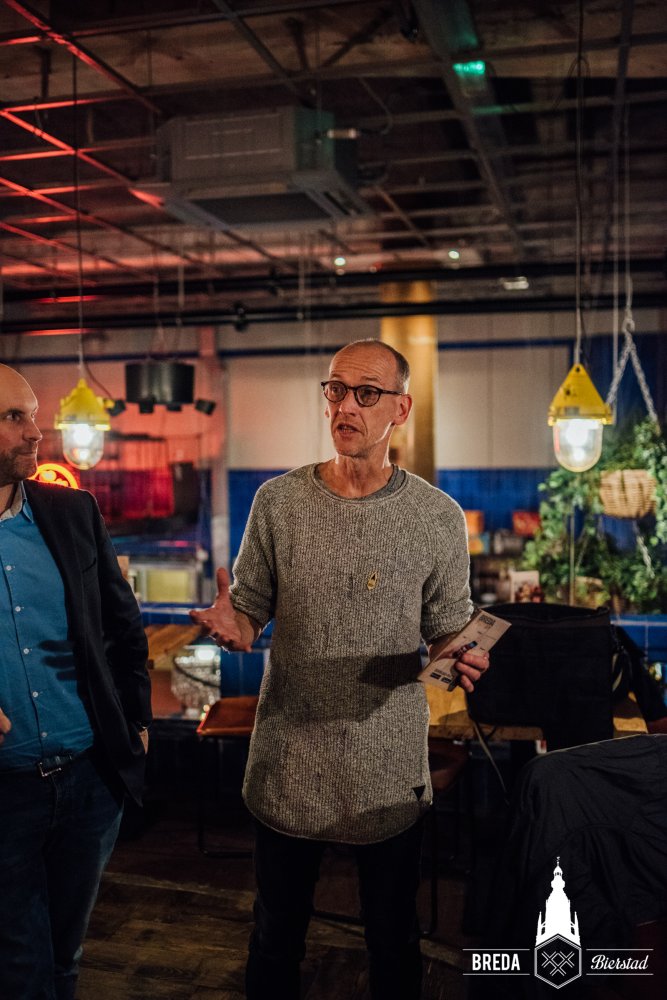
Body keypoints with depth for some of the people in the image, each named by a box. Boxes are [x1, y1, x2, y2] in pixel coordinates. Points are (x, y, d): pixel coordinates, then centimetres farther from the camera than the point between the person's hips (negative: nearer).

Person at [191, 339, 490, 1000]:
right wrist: (232, 626, -20)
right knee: (276, 938, 20)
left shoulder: (439, 517, -5)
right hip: (288, 764, 1)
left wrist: (464, 658, -21)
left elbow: (448, 630, 1)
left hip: (390, 768, 0)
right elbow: (251, 613, 2)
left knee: (393, 943, 19)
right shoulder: (277, 502, -3)